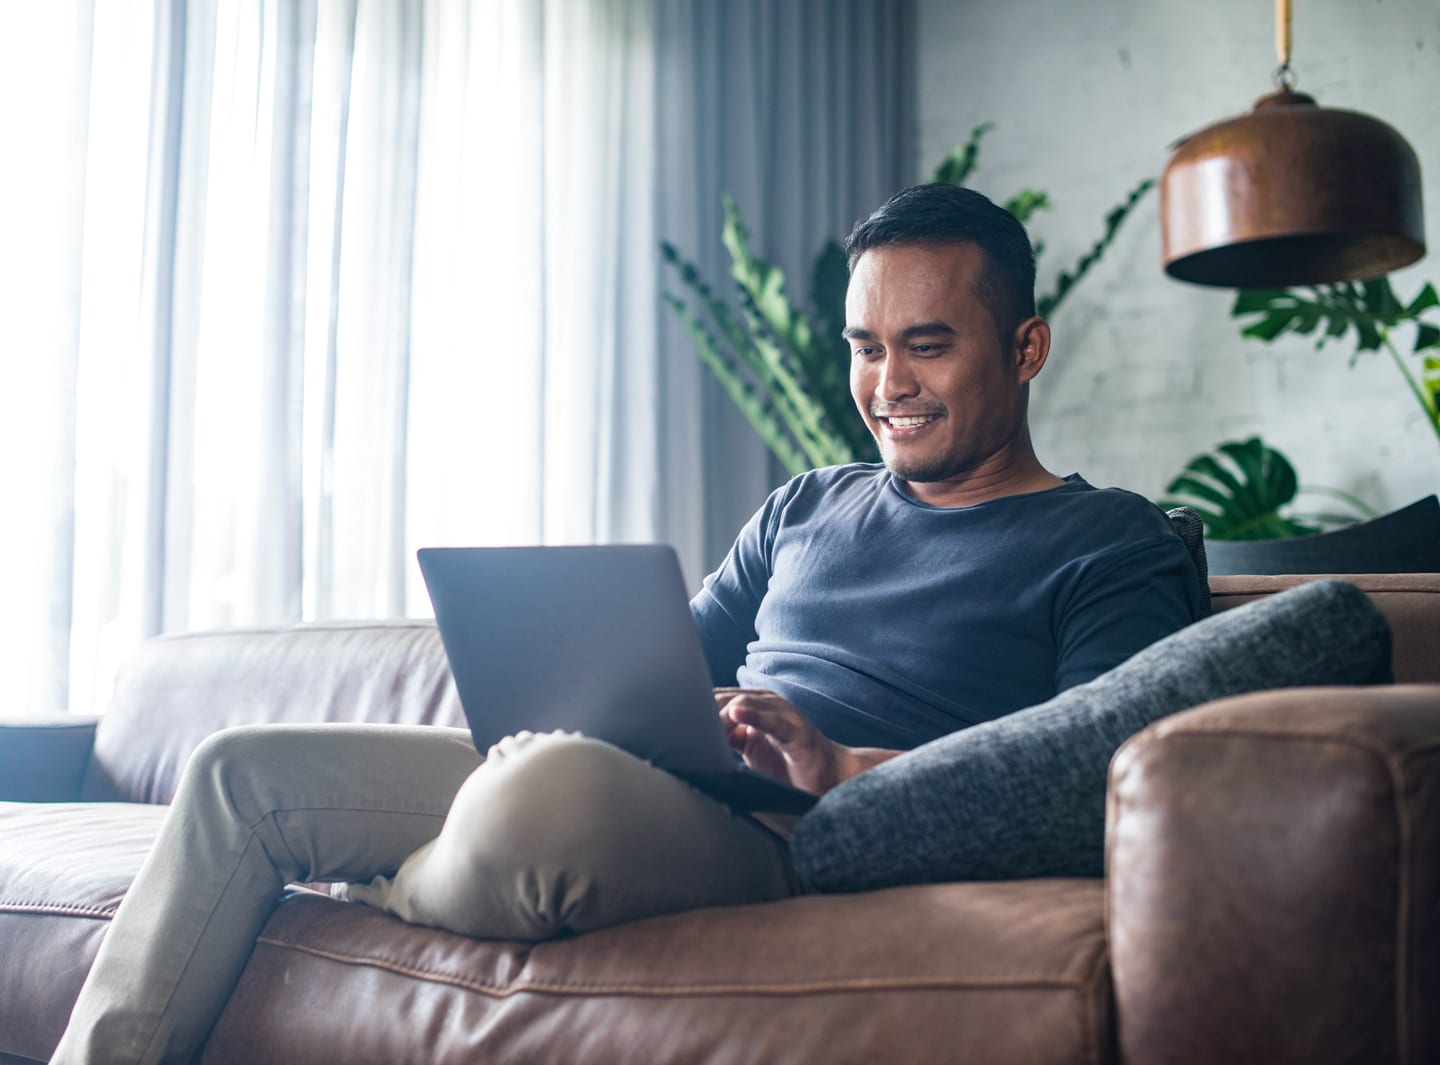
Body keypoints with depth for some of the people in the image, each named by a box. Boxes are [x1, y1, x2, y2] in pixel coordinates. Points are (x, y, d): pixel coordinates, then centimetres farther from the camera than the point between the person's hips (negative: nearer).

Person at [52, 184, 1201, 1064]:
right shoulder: (806, 509, 25)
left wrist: (842, 765, -22)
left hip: (799, 837, -7)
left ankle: (384, 891, -5)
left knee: (544, 789, -38)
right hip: (631, 778, 7)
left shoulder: (1115, 545, 4)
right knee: (243, 768, -2)